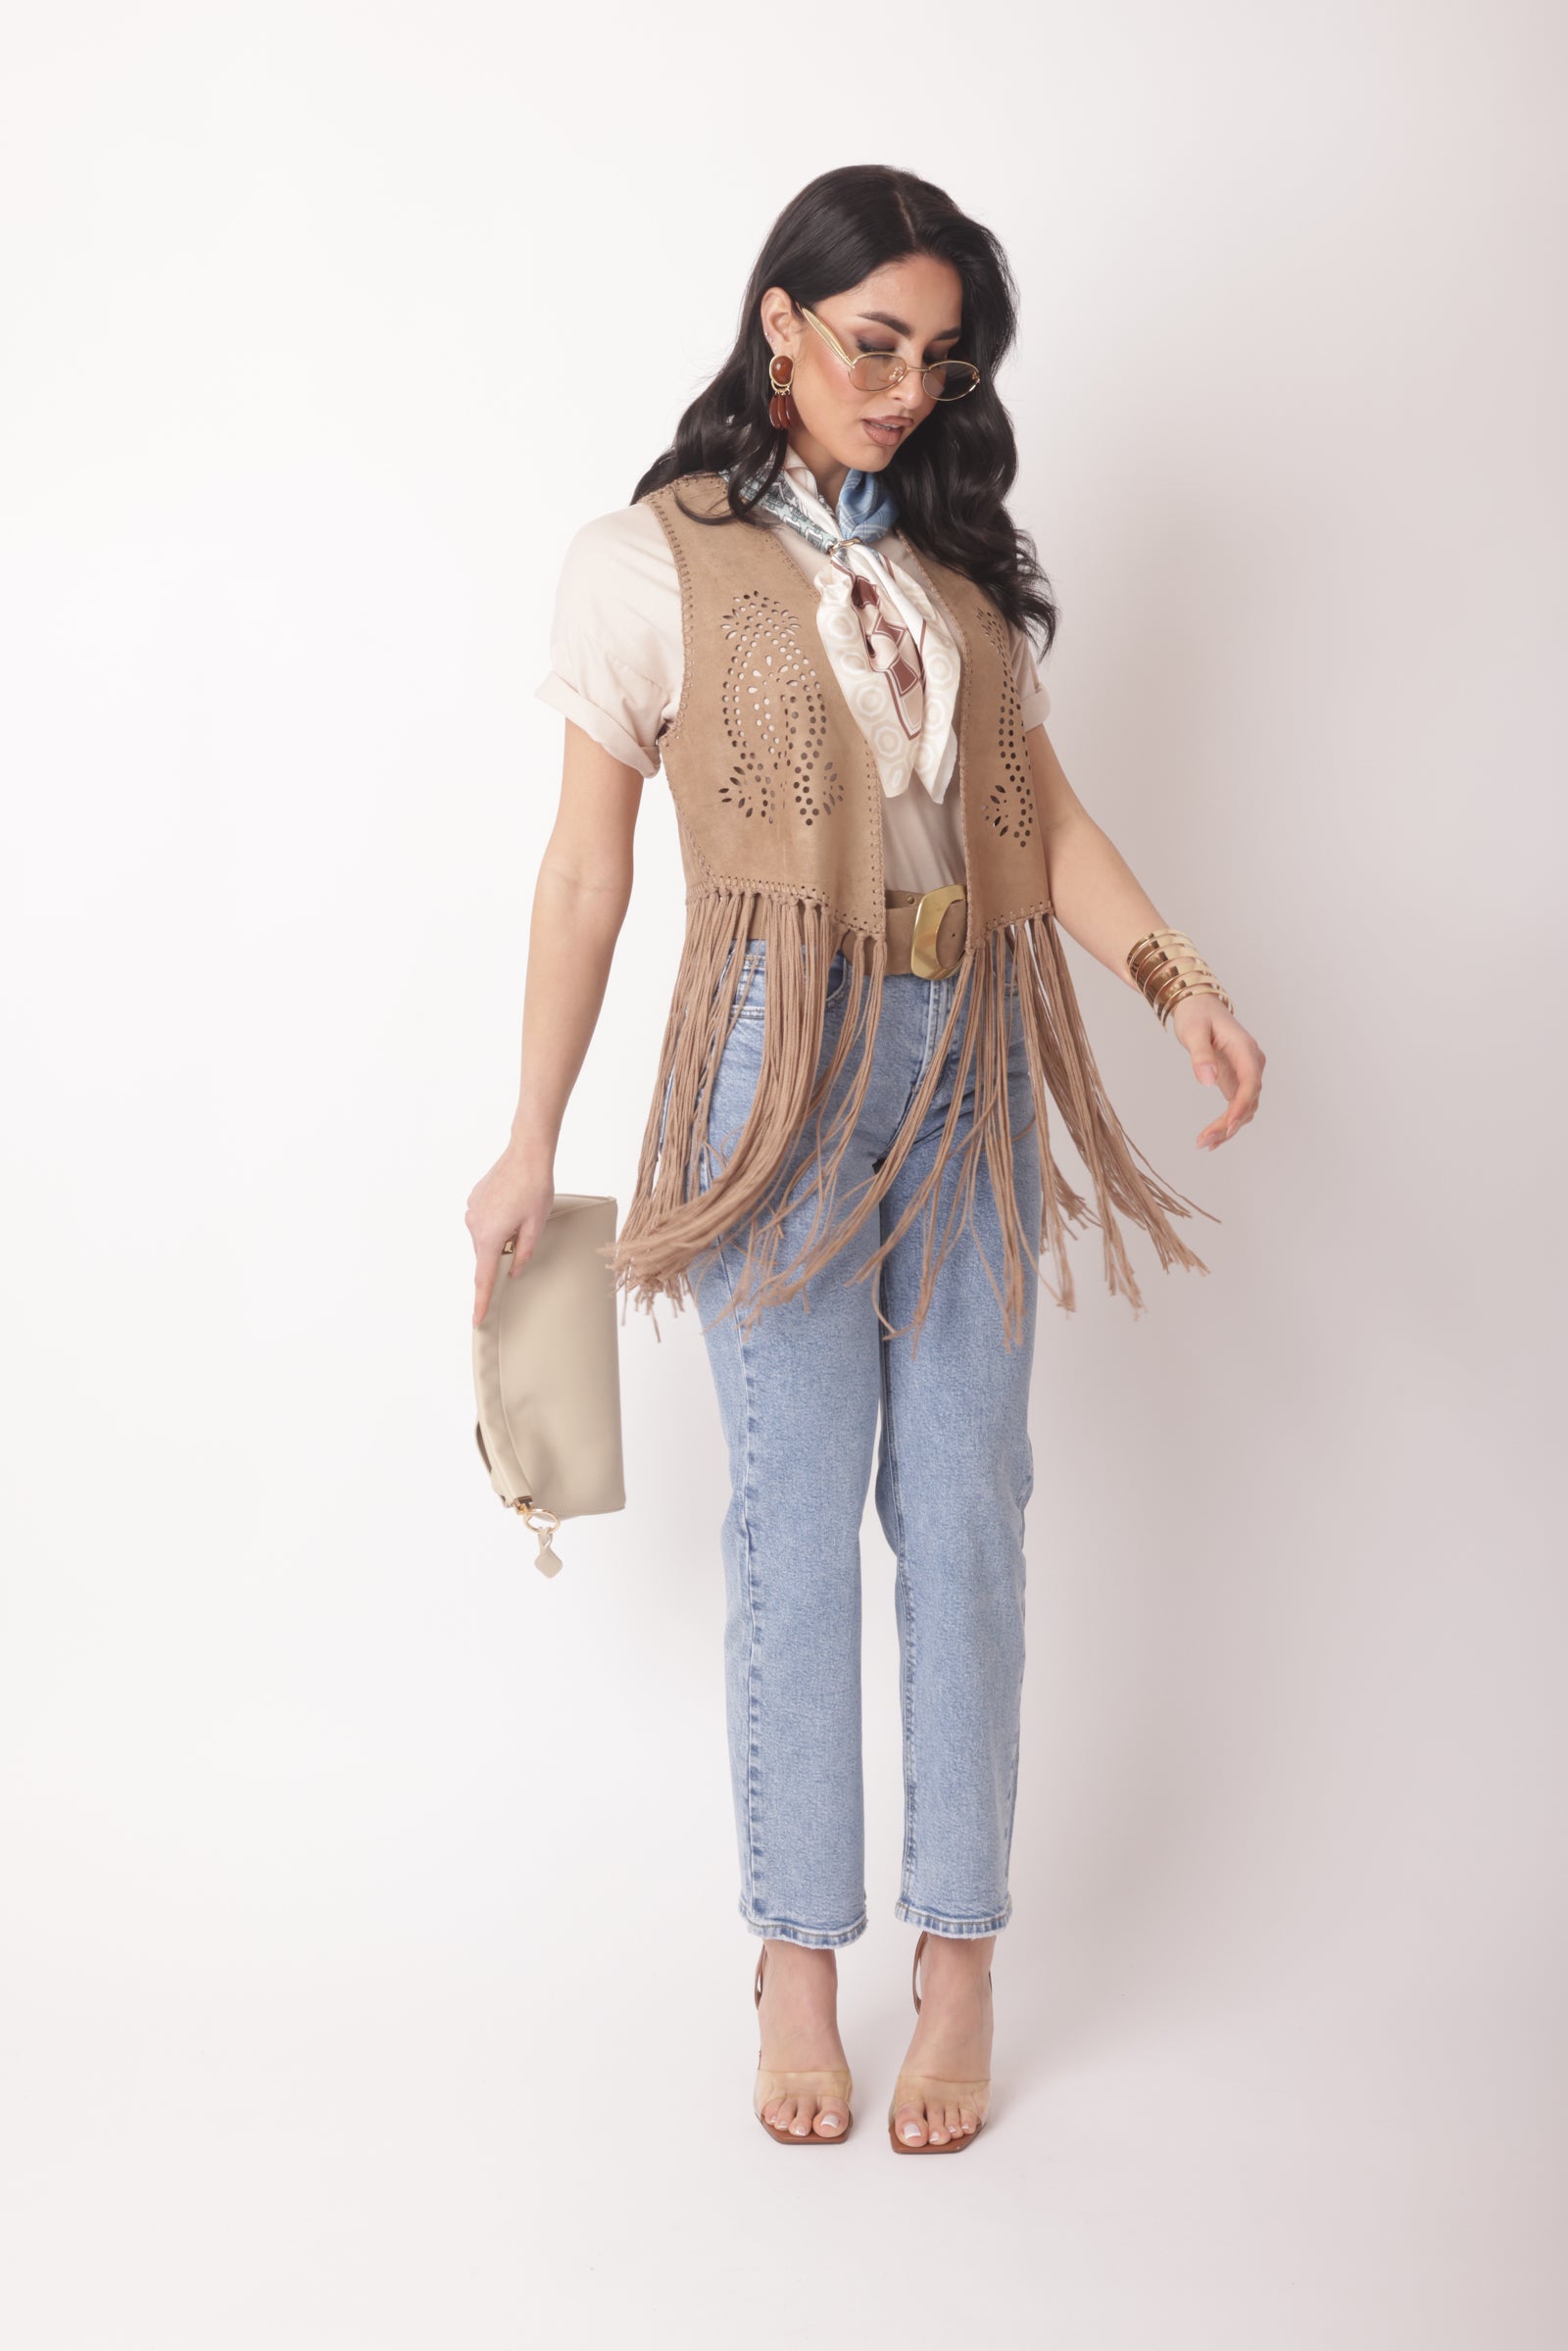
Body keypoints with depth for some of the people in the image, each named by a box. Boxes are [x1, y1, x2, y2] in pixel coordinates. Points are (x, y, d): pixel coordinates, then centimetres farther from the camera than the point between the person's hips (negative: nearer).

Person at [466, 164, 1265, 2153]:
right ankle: (799, 1960, 13)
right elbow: (586, 867, 1)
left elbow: (1040, 804, 10)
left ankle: (960, 1956, 15)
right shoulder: (652, 561, 1)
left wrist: (1178, 979, -7)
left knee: (965, 1510, 4)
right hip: (786, 1061, -4)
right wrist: (531, 1143, 0)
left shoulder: (961, 559, 14)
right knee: (796, 1519, 0)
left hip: (973, 1067, 4)